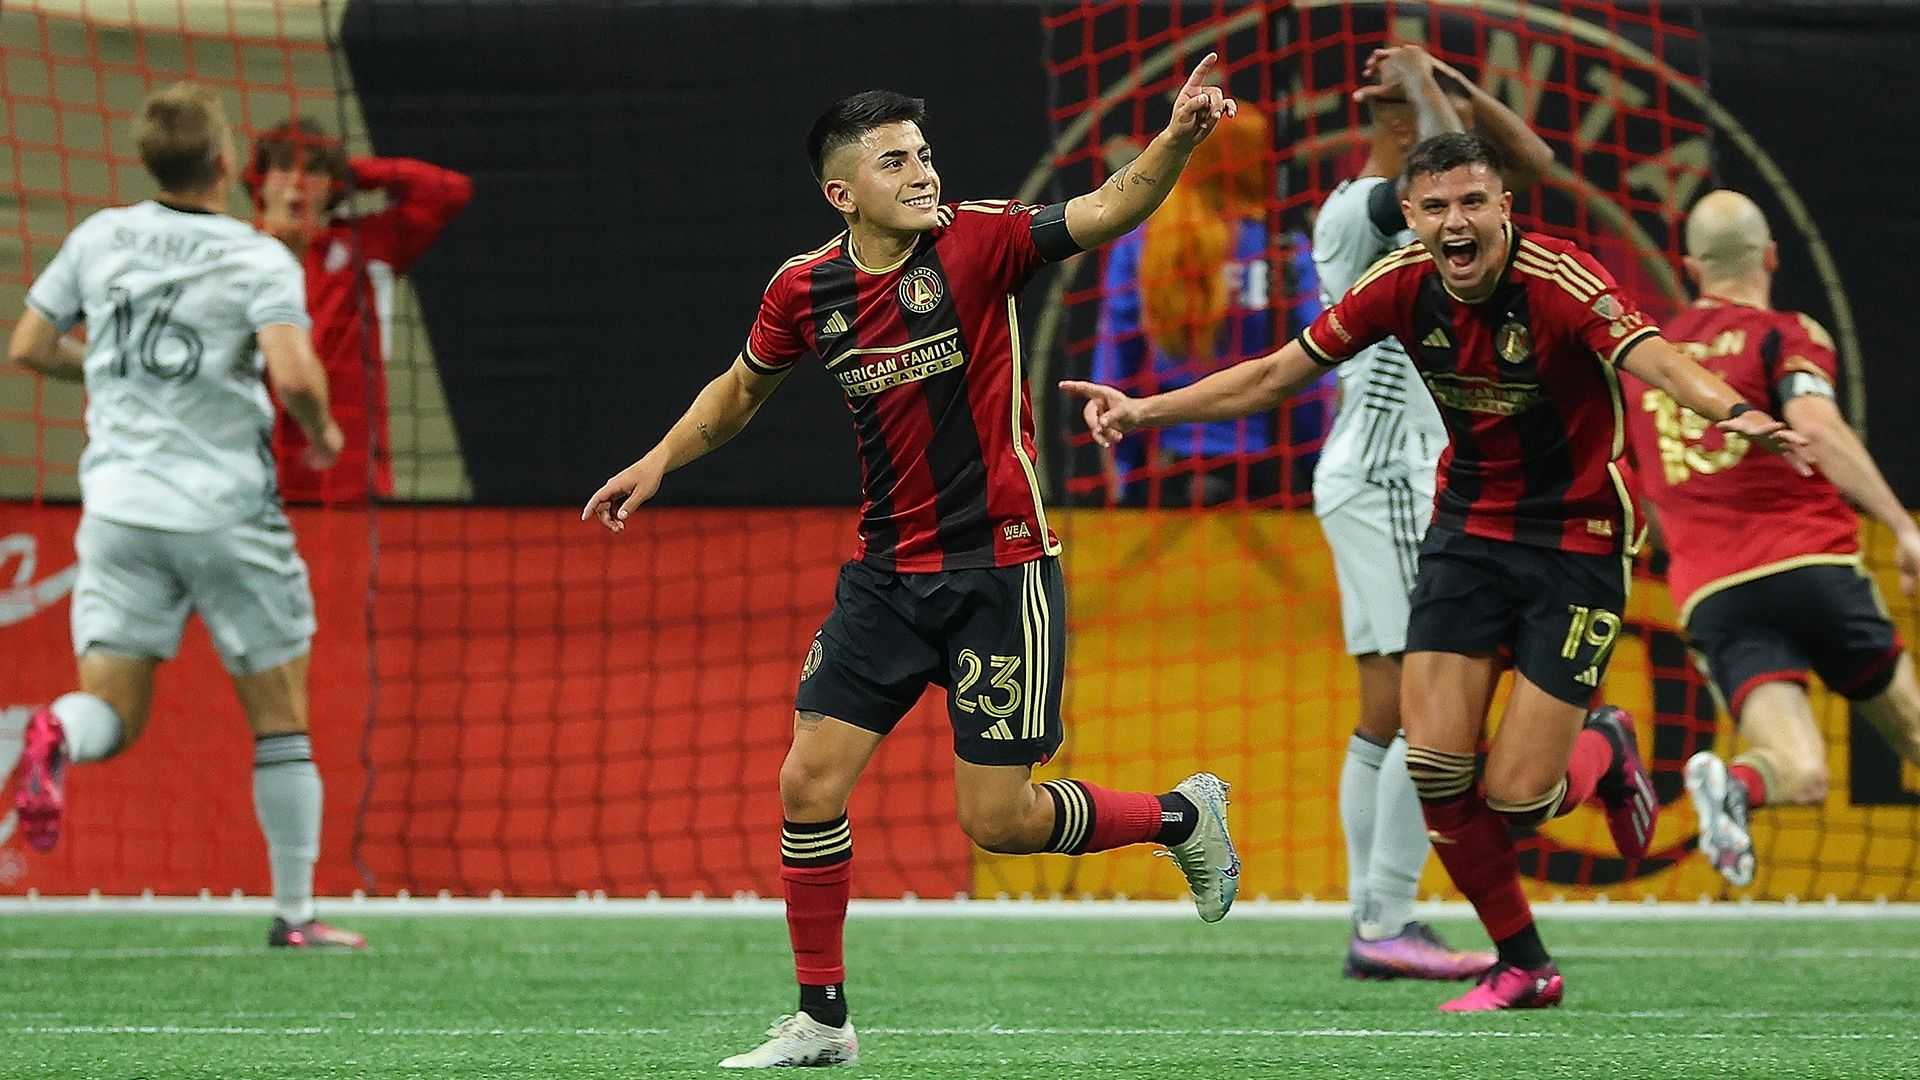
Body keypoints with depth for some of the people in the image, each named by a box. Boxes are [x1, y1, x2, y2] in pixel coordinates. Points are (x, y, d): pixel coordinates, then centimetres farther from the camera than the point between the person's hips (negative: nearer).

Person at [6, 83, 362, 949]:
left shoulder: (100, 238, 4)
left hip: (120, 510, 3)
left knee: (113, 711, 1)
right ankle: (295, 911, 12)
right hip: (229, 513, -3)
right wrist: (322, 432, 0)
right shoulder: (259, 260, -8)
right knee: (280, 719, 11)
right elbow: (294, 374, -21)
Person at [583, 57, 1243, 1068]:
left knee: (997, 821, -5)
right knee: (809, 785, -1)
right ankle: (821, 1021, 14)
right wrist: (659, 460, 12)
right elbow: (743, 386, 21)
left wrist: (1176, 139, -42)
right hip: (886, 570, 5)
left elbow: (1105, 211, -25)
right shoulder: (805, 289, 0)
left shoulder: (976, 242, -11)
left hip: (999, 567, -5)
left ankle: (1184, 816, 22)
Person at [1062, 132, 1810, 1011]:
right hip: (1467, 530, 5)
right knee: (1434, 763, -9)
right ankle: (1522, 965, 12)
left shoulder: (1558, 281, -23)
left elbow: (1657, 361, -39)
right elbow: (1274, 375, 4)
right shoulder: (1402, 286, -8)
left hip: (1575, 543, -4)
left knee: (1515, 797, -9)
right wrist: (1145, 410, -1)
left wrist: (1735, 412, -60)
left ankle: (1605, 753, 28)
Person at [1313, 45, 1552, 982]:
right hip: (1387, 475, -10)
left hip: (1368, 476, 10)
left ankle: (1376, 923, 9)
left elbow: (1529, 160, 19)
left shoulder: (1404, 211, 15)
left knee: (1387, 713, 8)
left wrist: (1446, 80, 9)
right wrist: (1420, 85, -14)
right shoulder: (1357, 210, -13)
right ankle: (1385, 926, -15)